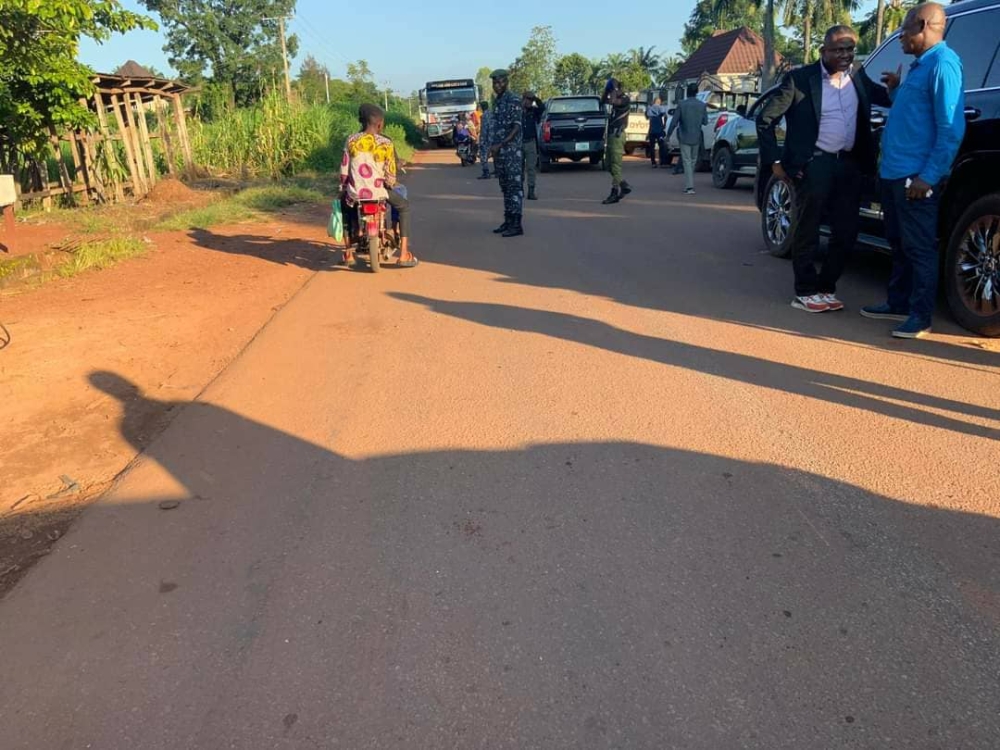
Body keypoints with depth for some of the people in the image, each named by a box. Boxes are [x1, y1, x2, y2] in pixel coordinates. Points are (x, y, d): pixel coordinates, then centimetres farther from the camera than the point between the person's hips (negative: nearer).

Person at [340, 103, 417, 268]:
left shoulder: (351, 141, 1)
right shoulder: (386, 143, -6)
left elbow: (344, 170, 4)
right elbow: (390, 175, -6)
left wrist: (343, 189, 18)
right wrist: (390, 185, 16)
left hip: (355, 193, 3)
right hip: (377, 191, -3)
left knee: (345, 206, 36)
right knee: (404, 206, 22)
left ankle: (348, 253, 33)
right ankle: (404, 255, 12)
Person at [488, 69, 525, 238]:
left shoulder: (514, 100, -9)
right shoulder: (497, 101, 17)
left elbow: (516, 128, -16)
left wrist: (500, 145, -20)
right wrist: (494, 148, 14)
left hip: (512, 151, -9)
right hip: (499, 152, 9)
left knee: (515, 186, -7)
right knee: (505, 187, 11)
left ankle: (516, 225, -8)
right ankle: (508, 221, 18)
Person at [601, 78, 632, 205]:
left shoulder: (625, 98, -11)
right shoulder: (617, 99, 16)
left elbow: (612, 101, -28)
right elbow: (603, 101, 21)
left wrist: (614, 88, -15)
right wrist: (606, 89, 10)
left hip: (617, 135, -10)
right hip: (611, 134, 10)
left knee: (615, 165, -9)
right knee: (609, 164, 13)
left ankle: (615, 194, -8)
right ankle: (624, 186, 20)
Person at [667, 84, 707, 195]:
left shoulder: (682, 105, -9)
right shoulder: (702, 105, -1)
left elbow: (674, 122, -9)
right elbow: (705, 122, 5)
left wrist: (668, 135, 2)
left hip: (684, 138, -3)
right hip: (696, 138, 3)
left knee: (687, 161, -5)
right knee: (693, 161, 16)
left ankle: (689, 187, -15)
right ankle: (689, 185, 27)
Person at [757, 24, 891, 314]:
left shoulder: (859, 78, 10)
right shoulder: (800, 79, -5)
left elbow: (887, 99, 21)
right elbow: (766, 119, -5)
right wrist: (774, 161, -8)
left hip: (850, 164, 6)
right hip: (815, 164, -5)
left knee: (847, 233, 7)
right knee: (808, 230, 0)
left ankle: (825, 287, 21)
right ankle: (805, 292, 10)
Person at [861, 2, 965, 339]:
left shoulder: (942, 62, -12)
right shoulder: (920, 64, 18)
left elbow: (951, 128, -19)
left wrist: (928, 176, -22)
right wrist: (895, 91, 16)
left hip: (916, 176, -10)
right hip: (894, 172, 10)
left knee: (919, 248, -4)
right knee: (900, 245, 16)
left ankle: (920, 316, 3)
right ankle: (898, 304, 26)